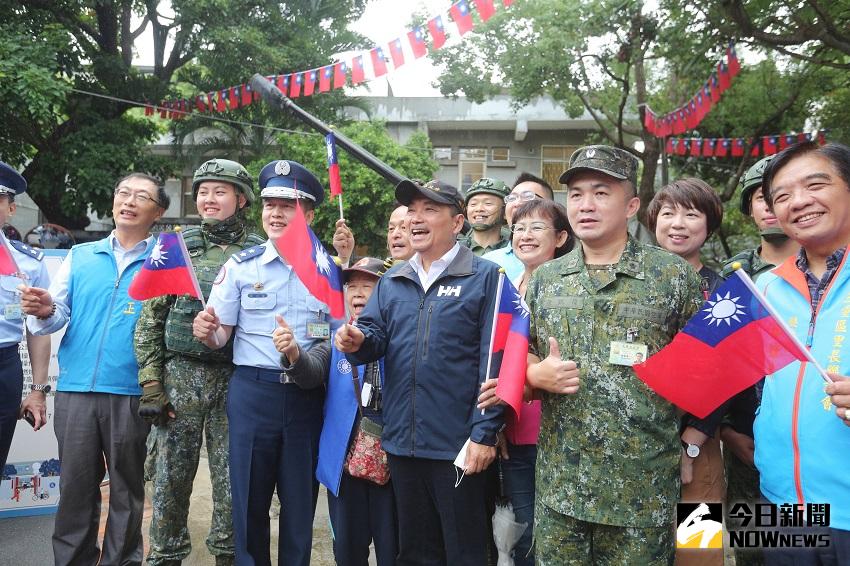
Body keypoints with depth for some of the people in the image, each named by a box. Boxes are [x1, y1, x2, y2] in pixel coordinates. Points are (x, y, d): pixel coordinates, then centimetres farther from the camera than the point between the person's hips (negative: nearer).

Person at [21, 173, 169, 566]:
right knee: (75, 486, 10)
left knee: (127, 489, 9)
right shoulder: (81, 256, 14)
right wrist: (45, 312, -14)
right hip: (76, 388, 2)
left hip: (132, 393, -2)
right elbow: (60, 313, 8)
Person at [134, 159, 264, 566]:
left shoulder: (259, 253, 5)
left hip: (235, 379, 0)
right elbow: (150, 318, 4)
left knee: (232, 481, 6)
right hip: (179, 376, 1)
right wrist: (150, 383, -3)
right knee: (171, 476, 5)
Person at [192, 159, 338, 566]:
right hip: (252, 394, 0)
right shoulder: (240, 266, 3)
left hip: (308, 397, 1)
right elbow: (220, 336, 2)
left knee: (300, 503, 12)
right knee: (249, 501, 10)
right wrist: (206, 332, -18)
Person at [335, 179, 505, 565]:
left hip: (457, 442, -5)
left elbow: (493, 364, -12)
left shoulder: (485, 277, -6)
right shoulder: (391, 281, 11)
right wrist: (357, 342, -18)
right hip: (401, 439, 5)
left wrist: (484, 434, -16)